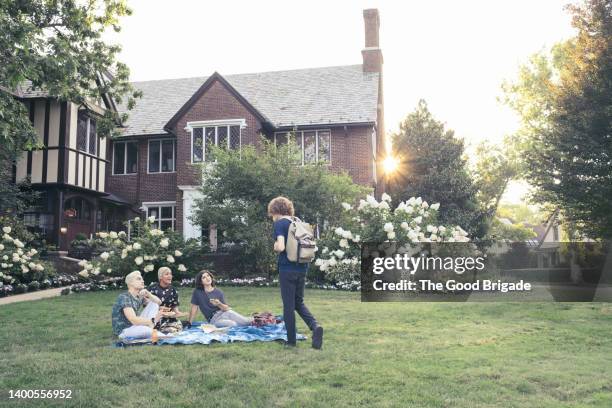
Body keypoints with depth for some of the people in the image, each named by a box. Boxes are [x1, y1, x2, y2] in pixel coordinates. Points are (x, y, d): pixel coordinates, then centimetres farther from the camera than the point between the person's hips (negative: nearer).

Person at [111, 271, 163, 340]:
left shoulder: (139, 296, 5)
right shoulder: (124, 297, -19)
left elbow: (158, 302, 10)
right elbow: (134, 320, -29)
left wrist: (148, 294, -9)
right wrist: (153, 320, -24)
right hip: (123, 330, -9)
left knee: (154, 304, 1)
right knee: (148, 331, -40)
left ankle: (150, 328, -15)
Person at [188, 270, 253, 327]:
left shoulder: (218, 292, 7)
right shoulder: (197, 292, 2)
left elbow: (226, 308, 4)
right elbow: (194, 308, 8)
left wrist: (219, 304, -17)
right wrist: (189, 323, 9)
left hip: (225, 313, 2)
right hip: (214, 319, -2)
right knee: (234, 325, -32)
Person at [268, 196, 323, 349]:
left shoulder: (279, 224, -8)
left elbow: (280, 247, -20)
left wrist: (275, 247, 0)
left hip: (287, 269, -6)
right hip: (301, 268, 6)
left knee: (288, 305, 4)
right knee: (299, 302, 17)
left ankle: (291, 340, 12)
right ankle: (315, 326, -5)